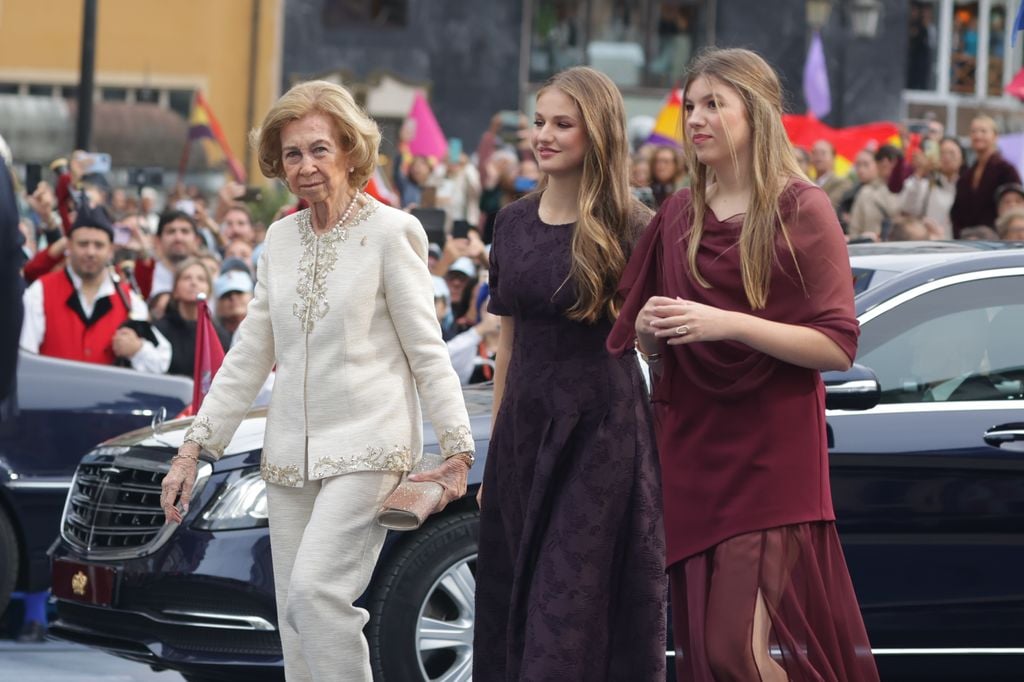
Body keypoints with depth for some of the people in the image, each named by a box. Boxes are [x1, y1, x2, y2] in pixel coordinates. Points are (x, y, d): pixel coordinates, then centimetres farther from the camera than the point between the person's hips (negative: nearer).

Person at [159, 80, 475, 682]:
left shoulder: (391, 232, -5)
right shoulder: (282, 238, 12)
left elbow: (427, 351, -4)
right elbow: (250, 355, 16)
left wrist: (457, 447, -10)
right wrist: (194, 446, 12)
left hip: (367, 447, -6)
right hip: (291, 453, 6)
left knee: (317, 590, -23)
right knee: (297, 625, 3)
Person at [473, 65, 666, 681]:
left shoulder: (629, 228, -7)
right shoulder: (515, 223, 10)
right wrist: (496, 445, 16)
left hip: (601, 431, -6)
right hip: (525, 426, 6)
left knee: (578, 625, -5)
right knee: (514, 616, 8)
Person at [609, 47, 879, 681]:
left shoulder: (802, 211, -5)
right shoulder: (679, 216, 11)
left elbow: (839, 346, -11)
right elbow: (648, 345, 19)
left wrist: (727, 324, -21)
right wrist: (649, 331, -5)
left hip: (771, 459, -6)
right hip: (692, 452, 6)